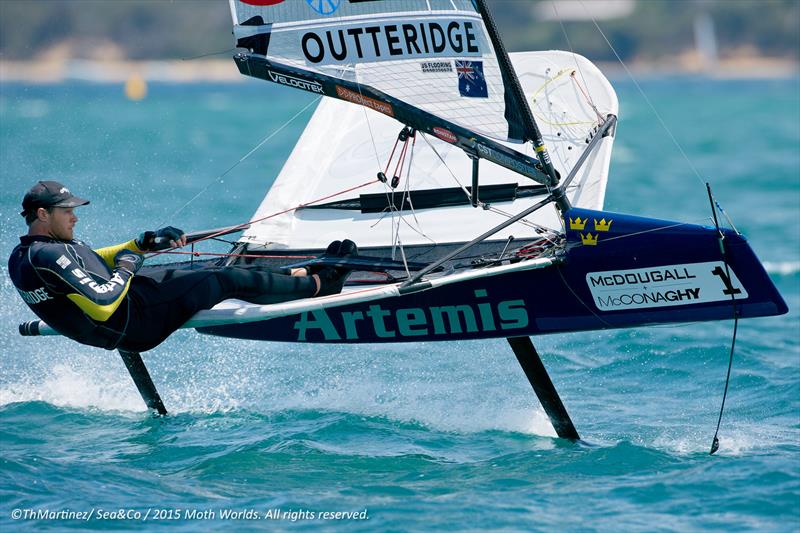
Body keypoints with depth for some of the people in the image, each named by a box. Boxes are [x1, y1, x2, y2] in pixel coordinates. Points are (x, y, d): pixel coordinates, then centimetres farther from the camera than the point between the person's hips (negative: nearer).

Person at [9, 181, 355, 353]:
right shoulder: (50, 257, -27)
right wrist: (126, 267, -13)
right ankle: (319, 284, 13)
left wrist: (145, 243, 11)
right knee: (233, 279, -2)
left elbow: (91, 264, 19)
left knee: (219, 270, 16)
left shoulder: (21, 256, 6)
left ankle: (303, 273, 27)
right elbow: (104, 304, -32)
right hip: (137, 321, -10)